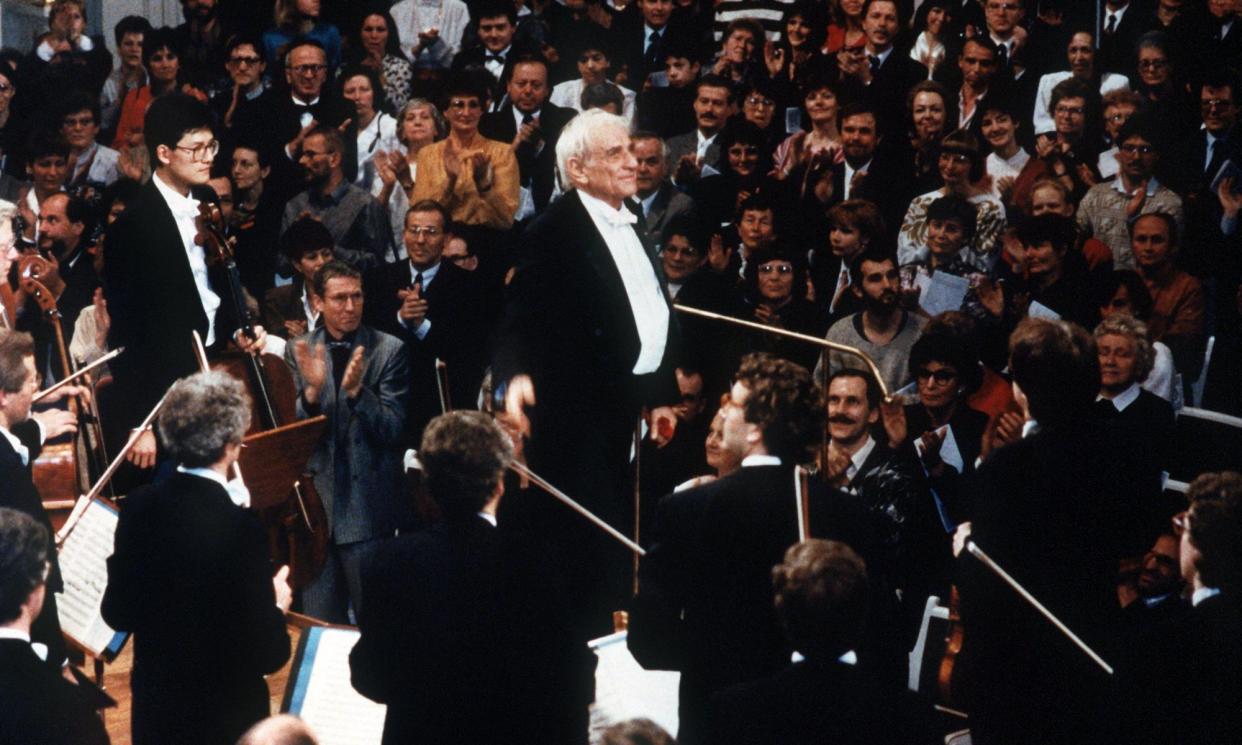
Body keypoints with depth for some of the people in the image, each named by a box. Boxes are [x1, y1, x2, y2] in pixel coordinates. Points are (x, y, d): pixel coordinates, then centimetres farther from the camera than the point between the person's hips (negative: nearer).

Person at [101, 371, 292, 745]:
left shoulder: (139, 506, -8)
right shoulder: (239, 526, -24)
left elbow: (117, 613, 2)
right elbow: (266, 654, -20)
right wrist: (277, 607, -1)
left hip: (152, 712, 5)